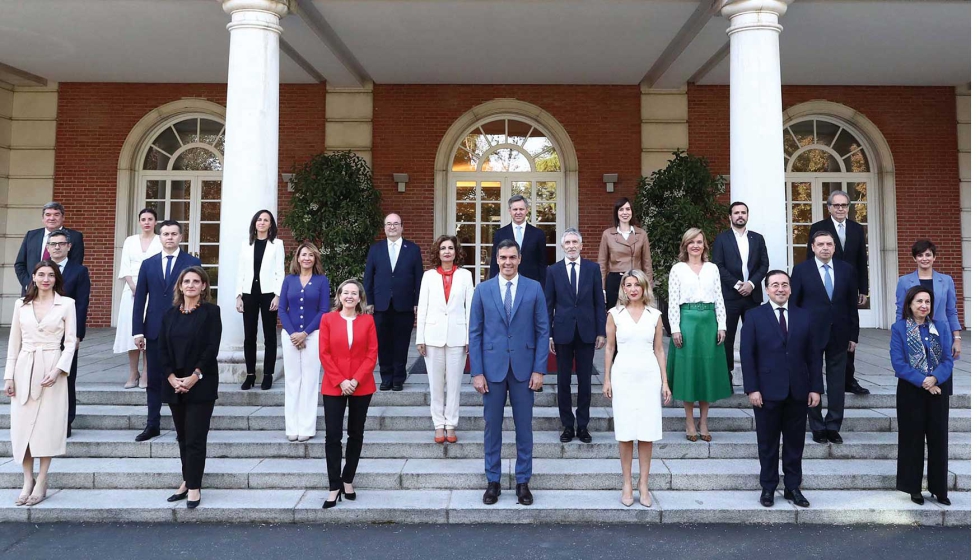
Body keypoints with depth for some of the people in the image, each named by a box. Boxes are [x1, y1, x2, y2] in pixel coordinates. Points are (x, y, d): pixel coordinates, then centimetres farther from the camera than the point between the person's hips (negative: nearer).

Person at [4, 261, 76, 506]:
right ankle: (27, 481, 16)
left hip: (52, 368, -3)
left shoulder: (67, 304, -1)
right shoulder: (21, 304, 8)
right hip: (24, 368, 3)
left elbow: (70, 342, -3)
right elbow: (14, 342, 10)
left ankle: (41, 483, 10)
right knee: (22, 425, 3)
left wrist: (58, 370, -15)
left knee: (47, 425, 0)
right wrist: (9, 375, 4)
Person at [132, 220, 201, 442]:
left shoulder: (192, 263, 2)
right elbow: (139, 299, 8)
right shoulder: (148, 264, 10)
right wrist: (138, 331, 1)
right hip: (154, 330, 3)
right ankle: (152, 425, 18)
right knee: (154, 380, 8)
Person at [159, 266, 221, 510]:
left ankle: (194, 487, 6)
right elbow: (163, 349, 5)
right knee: (182, 437, 13)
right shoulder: (170, 314, 10)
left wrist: (195, 376, -16)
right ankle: (186, 481, 23)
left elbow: (212, 348, -10)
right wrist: (172, 378, -8)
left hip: (200, 385, -5)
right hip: (174, 384, 5)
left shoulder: (211, 311, -3)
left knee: (195, 438, -3)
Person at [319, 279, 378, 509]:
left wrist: (356, 380, -12)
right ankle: (335, 487, 6)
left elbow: (372, 354, -2)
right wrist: (340, 381, -11)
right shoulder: (327, 319, 1)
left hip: (362, 387, 1)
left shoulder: (367, 321, 2)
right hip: (333, 387, -1)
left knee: (356, 435, 10)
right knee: (333, 436, -2)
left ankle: (348, 481, 24)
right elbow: (324, 354, -3)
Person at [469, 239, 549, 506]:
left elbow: (542, 331, 1)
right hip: (492, 368, 0)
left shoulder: (534, 288, 1)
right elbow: (475, 333, 2)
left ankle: (523, 482, 21)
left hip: (523, 368, 0)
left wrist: (539, 369, -5)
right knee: (492, 427, 8)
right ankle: (493, 481, 22)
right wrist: (476, 372, -4)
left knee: (524, 427, 8)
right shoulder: (483, 289, 2)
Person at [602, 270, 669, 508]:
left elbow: (659, 350, 8)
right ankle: (627, 484, 12)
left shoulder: (654, 315, 6)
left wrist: (665, 381, 5)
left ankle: (644, 485, 12)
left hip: (649, 376, 1)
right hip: (623, 375, -1)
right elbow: (610, 348, 6)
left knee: (647, 433, 2)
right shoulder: (615, 314, 3)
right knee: (625, 432, 2)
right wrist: (607, 379, 3)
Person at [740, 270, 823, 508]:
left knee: (795, 442, 10)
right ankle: (768, 487, 20)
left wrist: (816, 387, 2)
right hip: (767, 391, -2)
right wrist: (752, 388, -11)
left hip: (798, 391, 3)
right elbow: (747, 355, -4)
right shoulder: (754, 316, -1)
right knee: (768, 443, 7)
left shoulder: (804, 316, 8)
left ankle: (793, 487, 23)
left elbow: (813, 355, 8)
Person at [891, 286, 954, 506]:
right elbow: (898, 363, -10)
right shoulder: (899, 328, -5)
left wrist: (935, 378, -18)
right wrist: (923, 382, -18)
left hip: (938, 391, 3)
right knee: (913, 440, 6)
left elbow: (948, 359, -1)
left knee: (939, 439, 8)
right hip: (911, 392, -3)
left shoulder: (941, 327, 5)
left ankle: (939, 488, 21)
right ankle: (914, 488, 18)